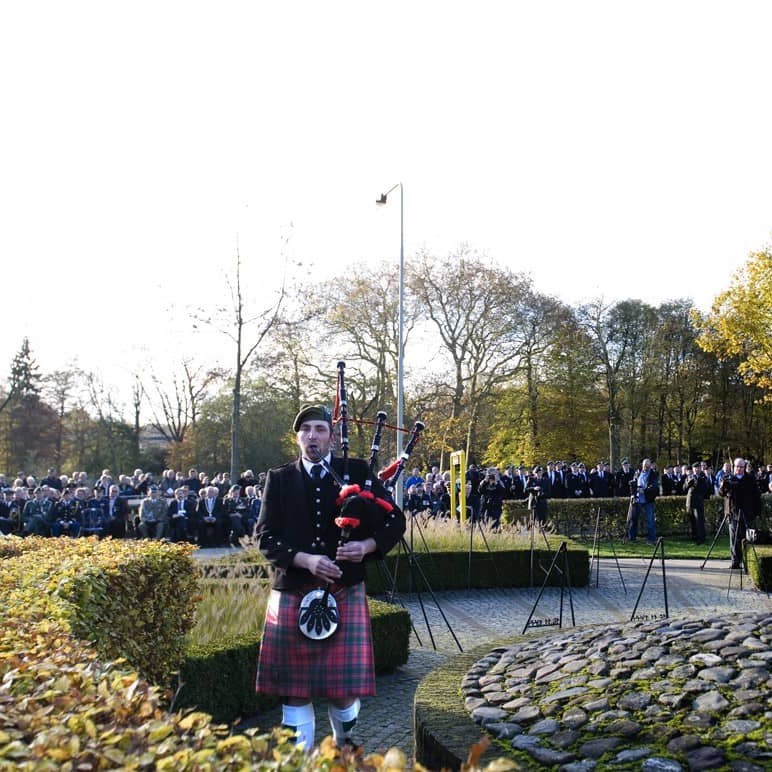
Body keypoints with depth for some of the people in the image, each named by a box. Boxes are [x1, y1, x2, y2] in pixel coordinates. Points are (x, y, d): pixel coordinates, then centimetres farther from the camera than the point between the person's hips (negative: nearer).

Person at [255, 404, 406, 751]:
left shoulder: (356, 471, 4)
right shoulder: (279, 479, 5)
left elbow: (395, 520, 4)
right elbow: (266, 536, -1)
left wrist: (367, 546, -15)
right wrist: (306, 560, -17)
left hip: (345, 591, -1)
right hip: (293, 593, 1)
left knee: (345, 685, 3)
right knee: (294, 684, 7)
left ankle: (344, 743, 30)